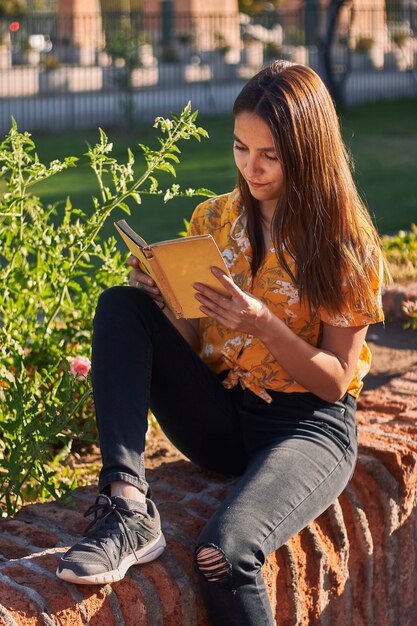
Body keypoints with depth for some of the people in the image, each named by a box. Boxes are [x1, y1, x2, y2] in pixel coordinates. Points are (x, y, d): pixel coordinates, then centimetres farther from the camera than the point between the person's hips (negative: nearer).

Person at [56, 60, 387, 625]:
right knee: (120, 307, -16)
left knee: (224, 553, -34)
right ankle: (128, 507, -29)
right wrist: (166, 299, -15)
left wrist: (264, 325, -24)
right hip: (219, 418, 5)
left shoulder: (347, 245, -6)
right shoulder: (215, 220, 6)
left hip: (309, 426, -5)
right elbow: (195, 344, 7)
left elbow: (335, 381, -8)